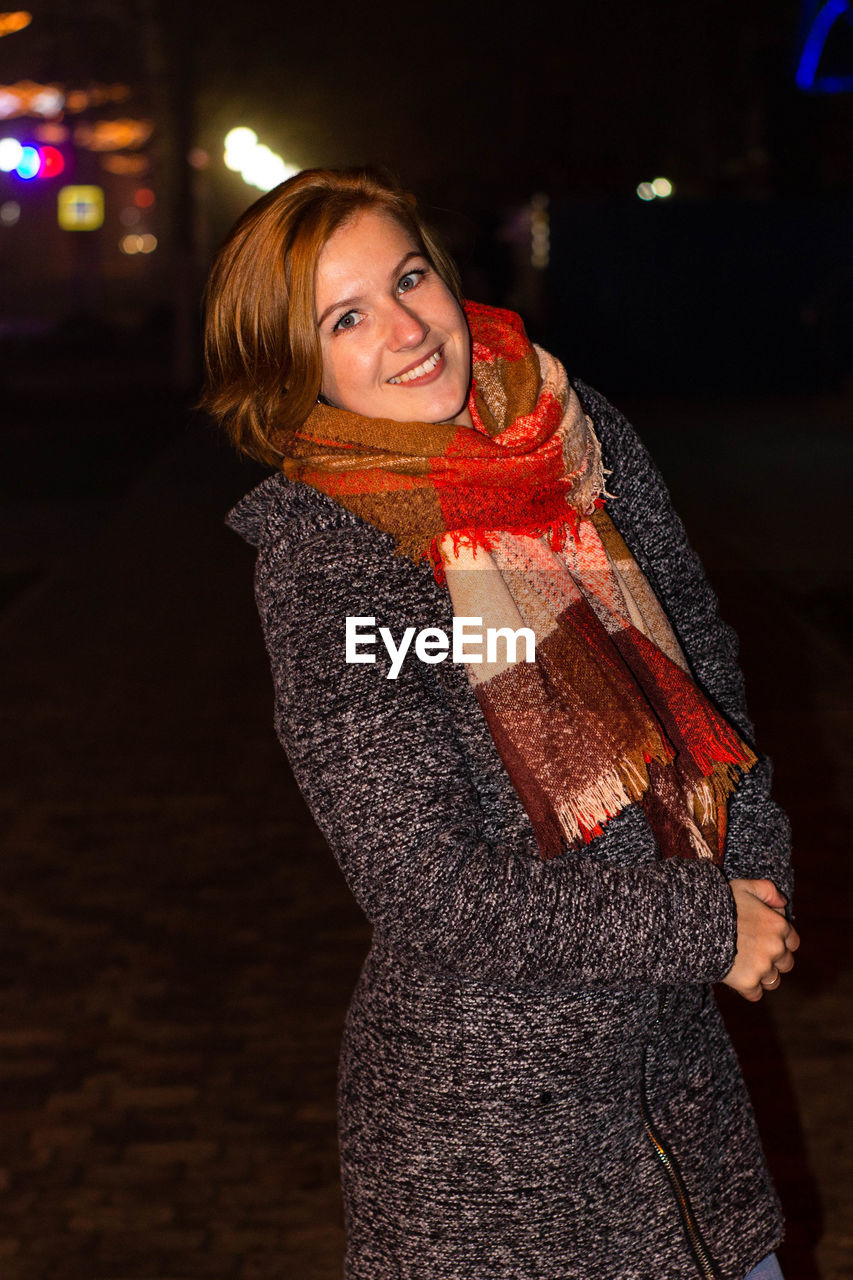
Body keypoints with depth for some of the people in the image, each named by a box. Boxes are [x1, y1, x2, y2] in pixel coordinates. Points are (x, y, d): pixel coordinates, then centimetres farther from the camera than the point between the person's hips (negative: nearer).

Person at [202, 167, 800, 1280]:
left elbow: (705, 659, 10)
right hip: (487, 1092, -5)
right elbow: (432, 890, -21)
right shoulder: (320, 556, -18)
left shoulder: (580, 429, -2)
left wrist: (757, 874, -2)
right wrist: (708, 924, -16)